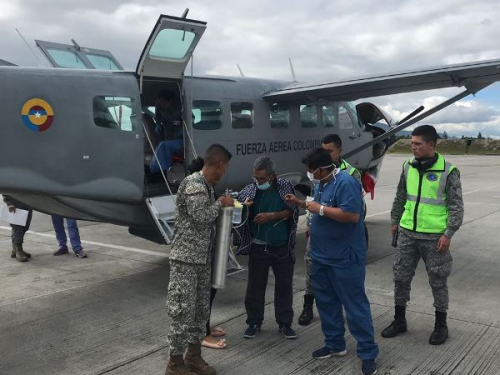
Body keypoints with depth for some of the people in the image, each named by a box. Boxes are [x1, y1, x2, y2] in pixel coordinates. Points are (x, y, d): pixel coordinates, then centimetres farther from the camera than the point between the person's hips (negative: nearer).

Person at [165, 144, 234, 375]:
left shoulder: (207, 185, 13)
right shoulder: (193, 183, -16)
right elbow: (200, 217, -23)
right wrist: (220, 204, -9)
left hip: (203, 259, 10)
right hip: (186, 259, -10)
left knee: (201, 309, 15)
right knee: (183, 311, -2)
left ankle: (194, 356, 28)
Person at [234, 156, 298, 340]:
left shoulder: (285, 187, -6)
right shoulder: (249, 191, -6)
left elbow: (291, 211, -4)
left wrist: (271, 216, -19)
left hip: (282, 247, 0)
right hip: (258, 247, 0)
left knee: (284, 285, 9)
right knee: (255, 286, 7)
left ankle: (284, 323, 23)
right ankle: (254, 322, 22)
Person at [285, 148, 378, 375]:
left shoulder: (345, 183, -20)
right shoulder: (321, 183, 8)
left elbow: (352, 215, -28)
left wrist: (320, 209, -22)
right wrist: (301, 203, 8)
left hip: (345, 258, -9)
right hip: (322, 256, 9)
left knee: (355, 305, 0)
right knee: (326, 302, 17)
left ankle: (368, 353, 11)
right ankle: (335, 344, 33)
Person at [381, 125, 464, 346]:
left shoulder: (447, 171, -10)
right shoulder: (408, 167, 4)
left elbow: (456, 206, -8)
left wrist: (448, 234, -13)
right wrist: (394, 221, 18)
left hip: (434, 236, -4)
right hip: (407, 234, 5)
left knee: (438, 281, 7)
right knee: (401, 277, 10)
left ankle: (441, 325, 25)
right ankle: (399, 320, 26)